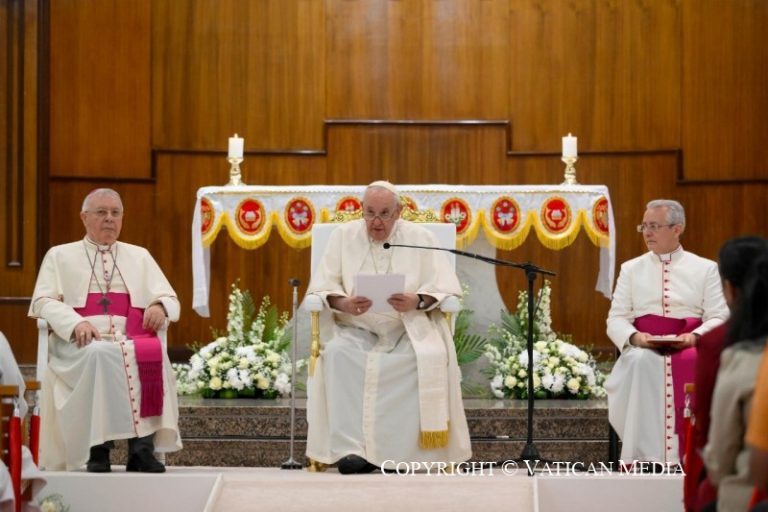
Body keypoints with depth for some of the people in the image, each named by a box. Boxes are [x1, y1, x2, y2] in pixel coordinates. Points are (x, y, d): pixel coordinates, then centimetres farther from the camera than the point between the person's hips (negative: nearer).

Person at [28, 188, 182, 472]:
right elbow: (44, 302, 4)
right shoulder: (60, 255, 17)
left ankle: (143, 444, -37)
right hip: (79, 343, -2)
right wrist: (75, 323, -17)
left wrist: (160, 306, -10)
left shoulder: (139, 256, 23)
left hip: (131, 340, 2)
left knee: (153, 354, -34)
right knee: (99, 355, -38)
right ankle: (98, 445, -36)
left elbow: (170, 299, 17)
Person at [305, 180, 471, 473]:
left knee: (432, 356, -32)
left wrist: (417, 301, -22)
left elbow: (445, 288, -1)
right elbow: (321, 286, 3)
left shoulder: (420, 238, 7)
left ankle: (403, 448, -25)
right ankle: (349, 447, -32)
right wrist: (343, 303, -20)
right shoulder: (343, 236, 9)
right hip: (356, 328, 1)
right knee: (337, 353, -32)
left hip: (409, 328, 0)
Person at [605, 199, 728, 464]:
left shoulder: (705, 269, 13)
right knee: (641, 363, -35)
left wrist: (695, 337, -17)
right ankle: (647, 455, -36)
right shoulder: (631, 269, 17)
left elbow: (719, 318, 4)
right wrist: (634, 337, -13)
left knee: (690, 363, -36)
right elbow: (616, 319, 9)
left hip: (690, 347, -1)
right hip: (643, 348, 1)